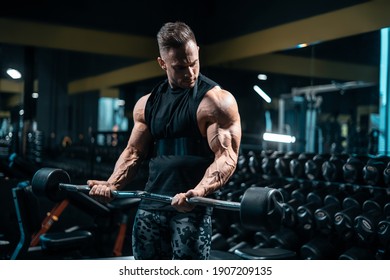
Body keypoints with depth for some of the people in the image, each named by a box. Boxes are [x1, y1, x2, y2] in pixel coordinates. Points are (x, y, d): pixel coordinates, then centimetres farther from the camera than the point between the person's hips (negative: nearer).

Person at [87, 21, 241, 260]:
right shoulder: (147, 104, 11)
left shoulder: (217, 101, -7)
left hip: (192, 208, -5)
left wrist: (198, 192, -31)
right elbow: (134, 152, 14)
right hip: (151, 204, 6)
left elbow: (226, 158, -14)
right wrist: (112, 184, -3)